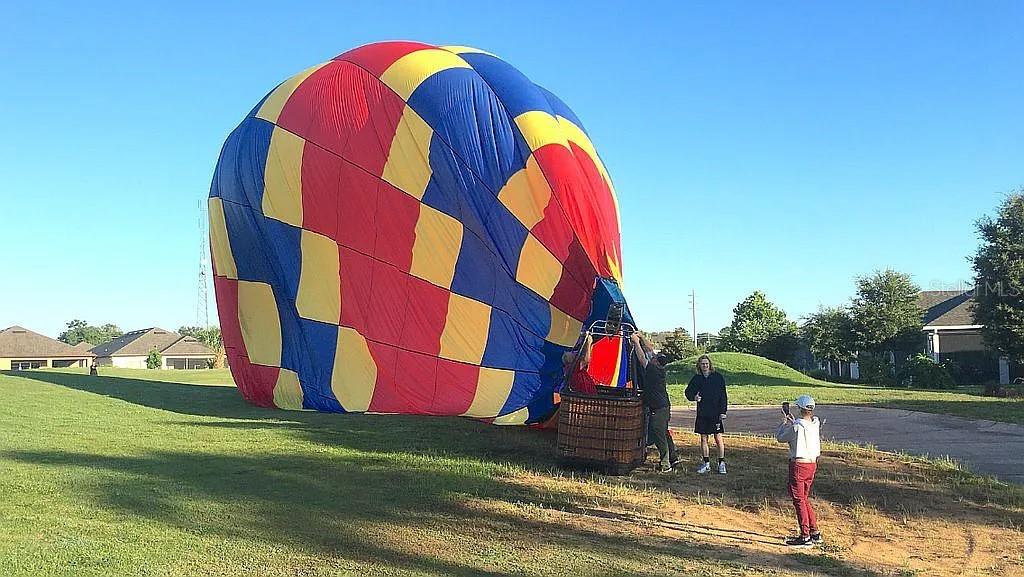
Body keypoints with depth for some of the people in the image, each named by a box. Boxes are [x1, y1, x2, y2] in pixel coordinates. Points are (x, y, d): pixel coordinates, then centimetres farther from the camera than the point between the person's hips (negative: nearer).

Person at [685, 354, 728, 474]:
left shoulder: (718, 377, -2)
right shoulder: (696, 379, 6)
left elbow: (723, 395, -1)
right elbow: (688, 391, 13)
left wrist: (723, 411, -7)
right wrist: (693, 397, -10)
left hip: (716, 413, -3)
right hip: (702, 414, 3)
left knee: (718, 439, -2)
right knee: (703, 439, 7)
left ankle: (721, 463, 9)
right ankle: (706, 464, 16)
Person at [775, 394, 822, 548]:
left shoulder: (797, 426, -18)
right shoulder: (815, 424, 2)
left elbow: (780, 437, -3)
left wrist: (784, 421, 7)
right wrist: (792, 421, 22)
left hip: (798, 465, -7)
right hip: (812, 464, 7)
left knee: (799, 500, 1)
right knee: (804, 499, 19)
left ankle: (805, 537, 4)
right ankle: (815, 533, 22)